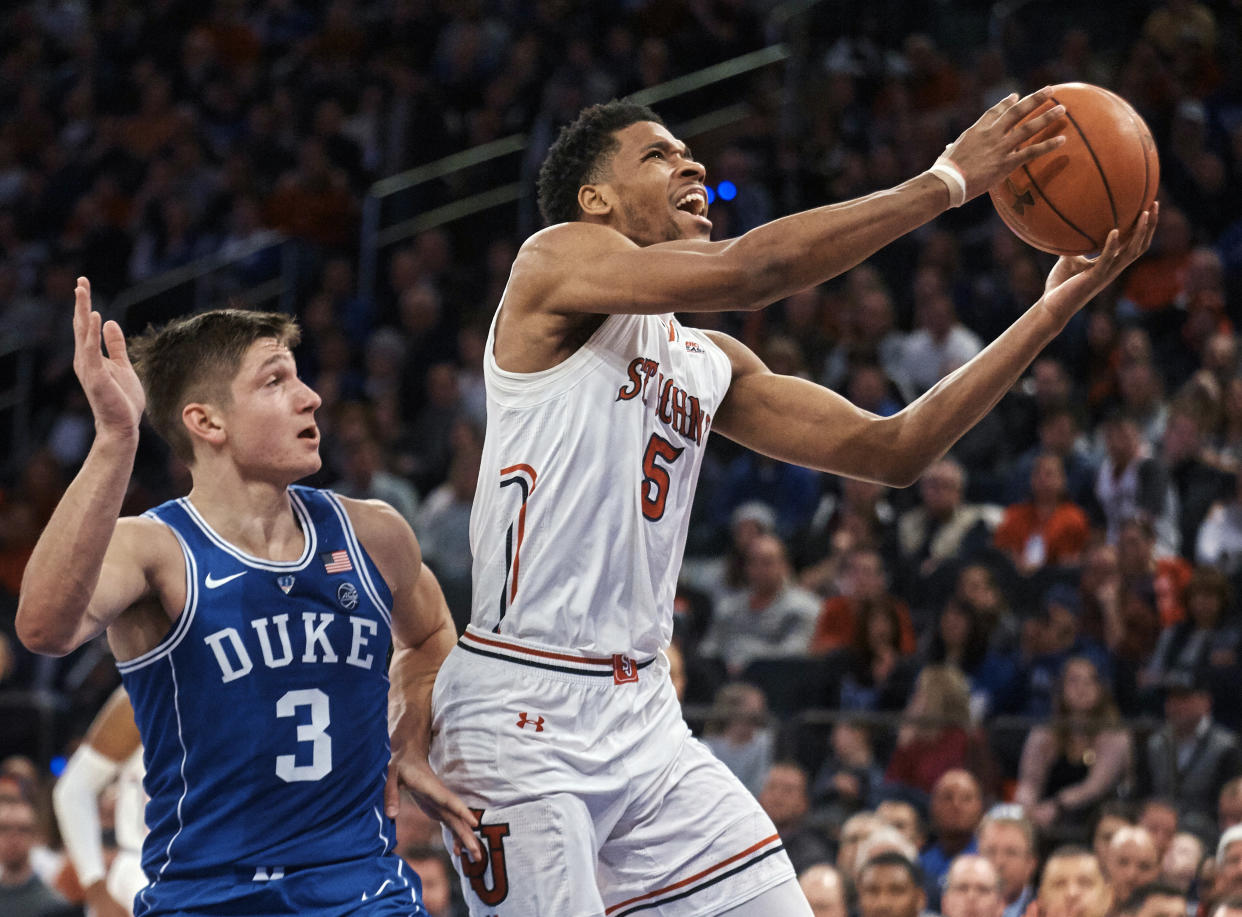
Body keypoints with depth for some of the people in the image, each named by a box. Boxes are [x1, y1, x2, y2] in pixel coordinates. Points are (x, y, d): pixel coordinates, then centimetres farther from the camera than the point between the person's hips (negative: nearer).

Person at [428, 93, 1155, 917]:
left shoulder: (711, 365, 18)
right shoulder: (558, 260, -5)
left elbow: (888, 449, 14)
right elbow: (750, 270, -20)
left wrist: (1052, 312, 7)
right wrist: (946, 181, -16)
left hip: (645, 719, 8)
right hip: (522, 711, -8)